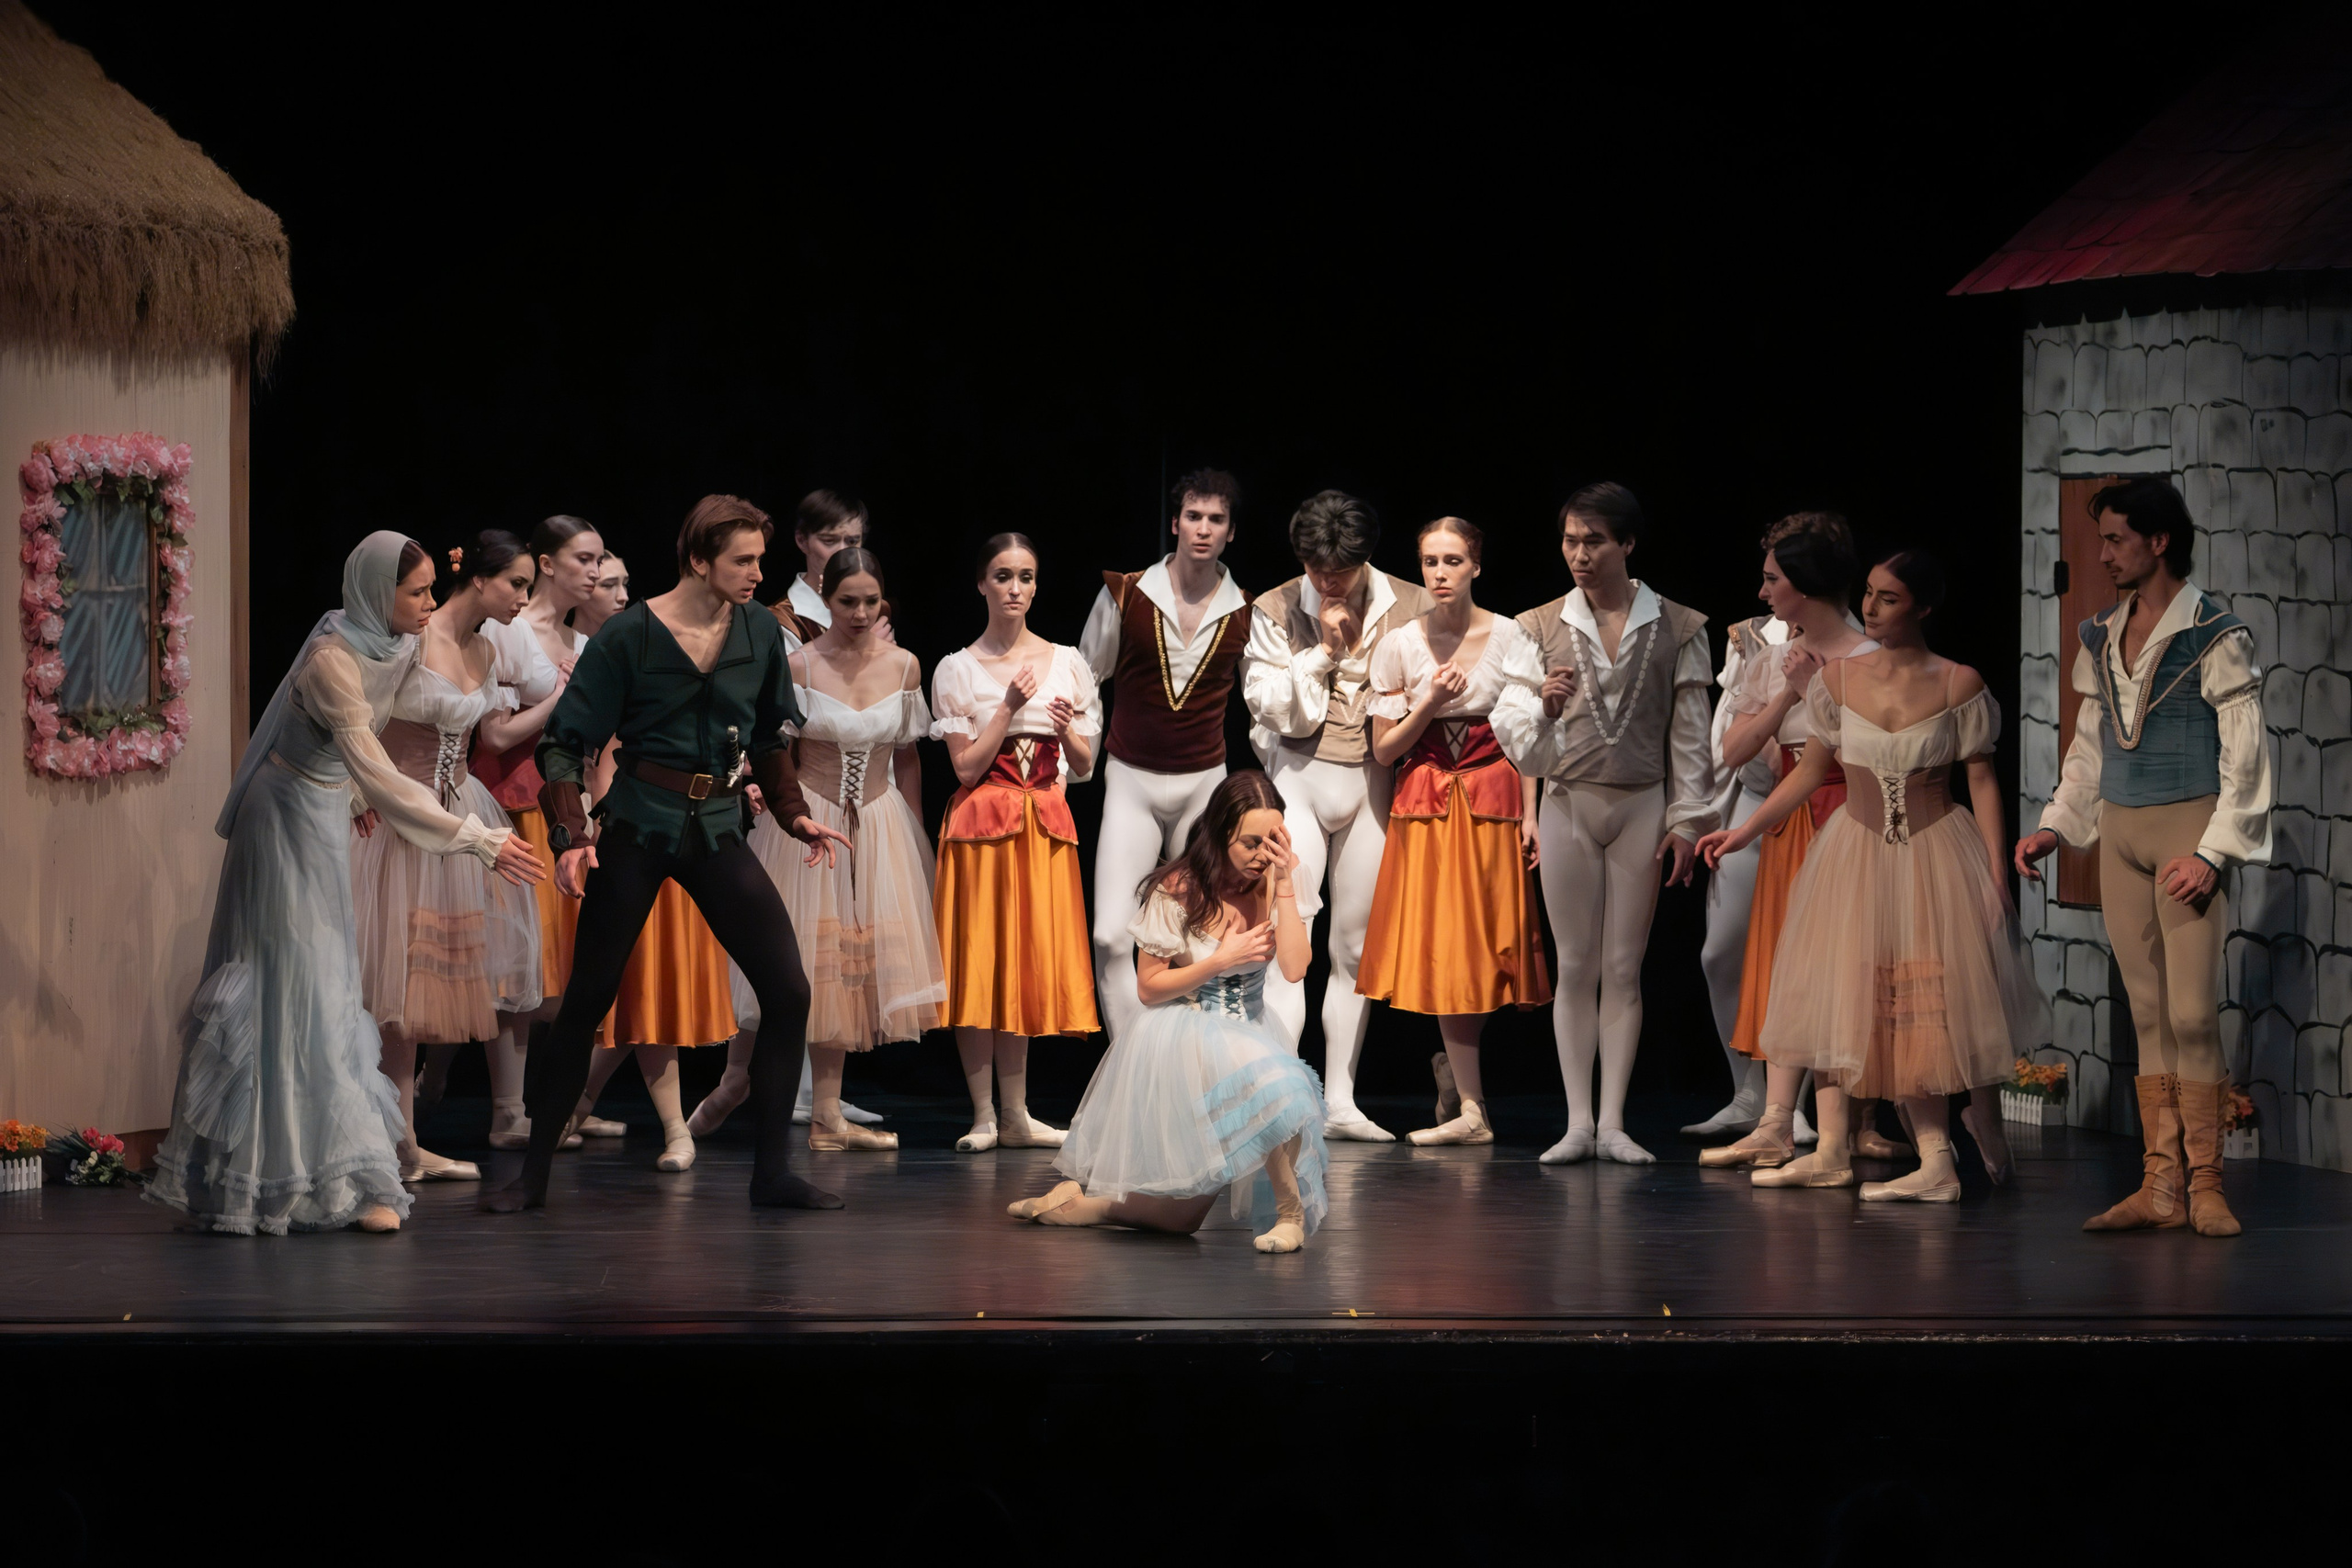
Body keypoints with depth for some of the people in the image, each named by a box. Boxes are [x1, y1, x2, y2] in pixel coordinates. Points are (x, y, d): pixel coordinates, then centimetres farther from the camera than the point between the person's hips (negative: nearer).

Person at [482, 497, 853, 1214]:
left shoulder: (760, 632, 2)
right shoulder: (629, 635, -10)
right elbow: (565, 742, -8)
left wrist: (795, 814, 8)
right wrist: (572, 835, -20)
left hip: (719, 831, 3)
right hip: (638, 826, -3)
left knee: (788, 992, -7)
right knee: (586, 999, 1)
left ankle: (772, 1172, 3)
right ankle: (533, 1173, 12)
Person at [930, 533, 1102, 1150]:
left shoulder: (1066, 664, 7)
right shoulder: (958, 669, -1)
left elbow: (1085, 767, 9)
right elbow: (966, 767, -6)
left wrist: (1066, 730, -12)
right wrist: (1008, 708, -14)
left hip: (1046, 826, 3)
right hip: (982, 823, -3)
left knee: (1029, 962, 5)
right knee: (978, 966, -4)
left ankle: (1015, 1116, 10)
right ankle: (984, 1117, 0)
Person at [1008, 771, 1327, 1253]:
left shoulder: (1274, 884, -3)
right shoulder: (1178, 892, -12)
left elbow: (1294, 967, -18)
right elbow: (1149, 988, -5)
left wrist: (1285, 884, -22)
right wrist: (1220, 962, -16)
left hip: (1244, 1035, 5)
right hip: (1178, 1036, -5)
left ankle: (1084, 1202, 16)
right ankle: (1291, 1209, -20)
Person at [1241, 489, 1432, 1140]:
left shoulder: (1410, 608, 1)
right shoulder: (1275, 610, 0)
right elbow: (1267, 703, -7)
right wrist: (1323, 651, -13)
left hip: (1373, 780, 2)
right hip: (1297, 776, -2)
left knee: (1357, 940, 4)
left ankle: (1339, 1103, 11)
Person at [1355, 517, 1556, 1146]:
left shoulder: (1506, 636, 0)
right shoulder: (1399, 645, 1)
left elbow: (1526, 733, 3)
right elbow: (1384, 749, 3)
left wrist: (1530, 812, -4)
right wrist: (1430, 704, -12)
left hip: (1493, 803, 0)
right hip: (1424, 805, 0)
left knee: (1485, 947, 0)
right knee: (1440, 950, -3)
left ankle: (1456, 1074, 20)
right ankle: (1470, 1110, 1)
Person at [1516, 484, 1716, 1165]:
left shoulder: (1676, 629, 2)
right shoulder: (1542, 626, 5)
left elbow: (1690, 731, 2)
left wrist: (1687, 820, -3)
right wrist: (1544, 704, -16)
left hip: (1642, 806, -1)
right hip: (1568, 803, 1)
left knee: (1624, 968, 1)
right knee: (1575, 967, 1)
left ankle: (1613, 1122, 3)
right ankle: (1579, 1122, 2)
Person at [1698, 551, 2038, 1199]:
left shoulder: (1959, 685, -7)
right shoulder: (1840, 678, 0)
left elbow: (1982, 781, -4)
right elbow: (1811, 770, 9)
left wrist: (1997, 874, -8)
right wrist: (1743, 832, 7)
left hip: (1935, 854, -4)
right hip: (1855, 852, 4)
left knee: (1933, 1007, -4)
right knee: (1837, 995, 3)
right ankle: (1830, 1151, 7)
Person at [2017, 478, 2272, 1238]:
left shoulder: (2215, 637, -7)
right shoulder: (2103, 638, 13)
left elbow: (2244, 760, -8)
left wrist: (2212, 855, -14)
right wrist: (2054, 826, 12)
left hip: (2188, 828, -6)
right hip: (2120, 832, 6)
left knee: (2193, 1013, -9)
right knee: (2148, 1013, 4)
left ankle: (2204, 1185, -3)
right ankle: (2160, 1187, 5)